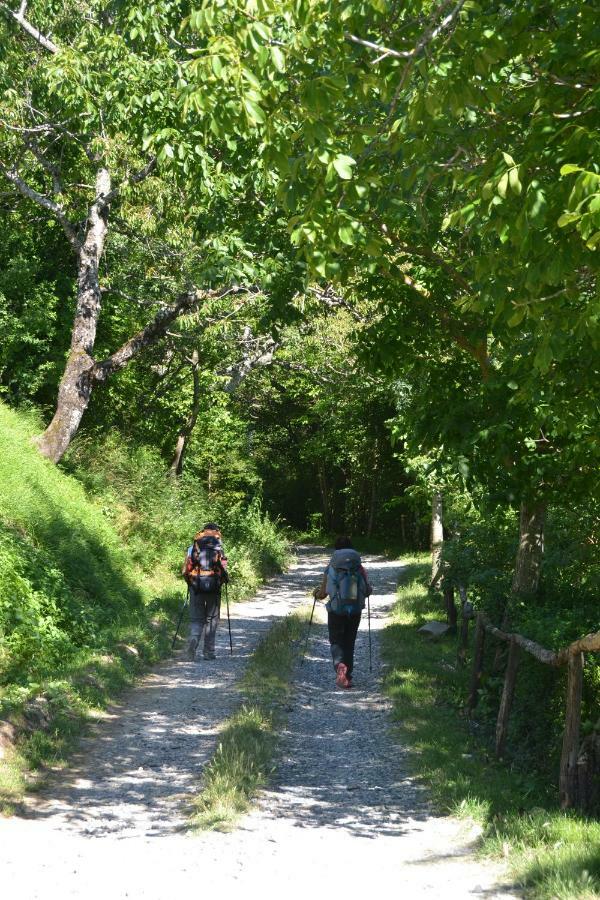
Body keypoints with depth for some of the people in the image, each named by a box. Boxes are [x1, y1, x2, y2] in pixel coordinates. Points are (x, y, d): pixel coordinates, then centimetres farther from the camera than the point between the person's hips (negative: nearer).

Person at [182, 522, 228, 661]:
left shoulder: (192, 548, 5)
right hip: (214, 587, -1)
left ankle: (193, 639, -21)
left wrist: (190, 581, 18)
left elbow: (185, 570, 1)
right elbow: (223, 568, -5)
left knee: (196, 619, 8)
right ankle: (209, 651, 9)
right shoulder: (219, 548, 1)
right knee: (211, 619, 10)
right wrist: (224, 580, 14)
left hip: (196, 586, 1)